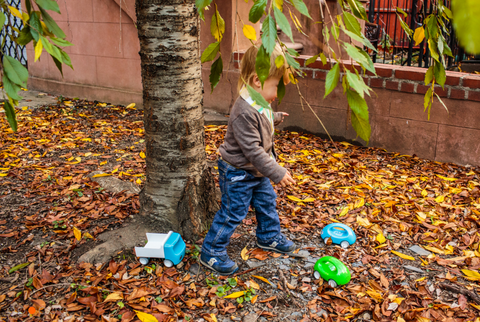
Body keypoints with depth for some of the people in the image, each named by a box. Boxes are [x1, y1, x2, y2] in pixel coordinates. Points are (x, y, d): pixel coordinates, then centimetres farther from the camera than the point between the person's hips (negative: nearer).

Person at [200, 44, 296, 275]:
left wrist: (275, 117, 41)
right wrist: (277, 173, -28)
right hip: (238, 174, -10)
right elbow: (253, 151, -32)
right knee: (233, 213, -1)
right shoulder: (245, 113, -33)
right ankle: (212, 252, 15)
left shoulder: (260, 105, -1)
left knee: (267, 202, 22)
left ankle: (269, 237, 45)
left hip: (257, 171, 10)